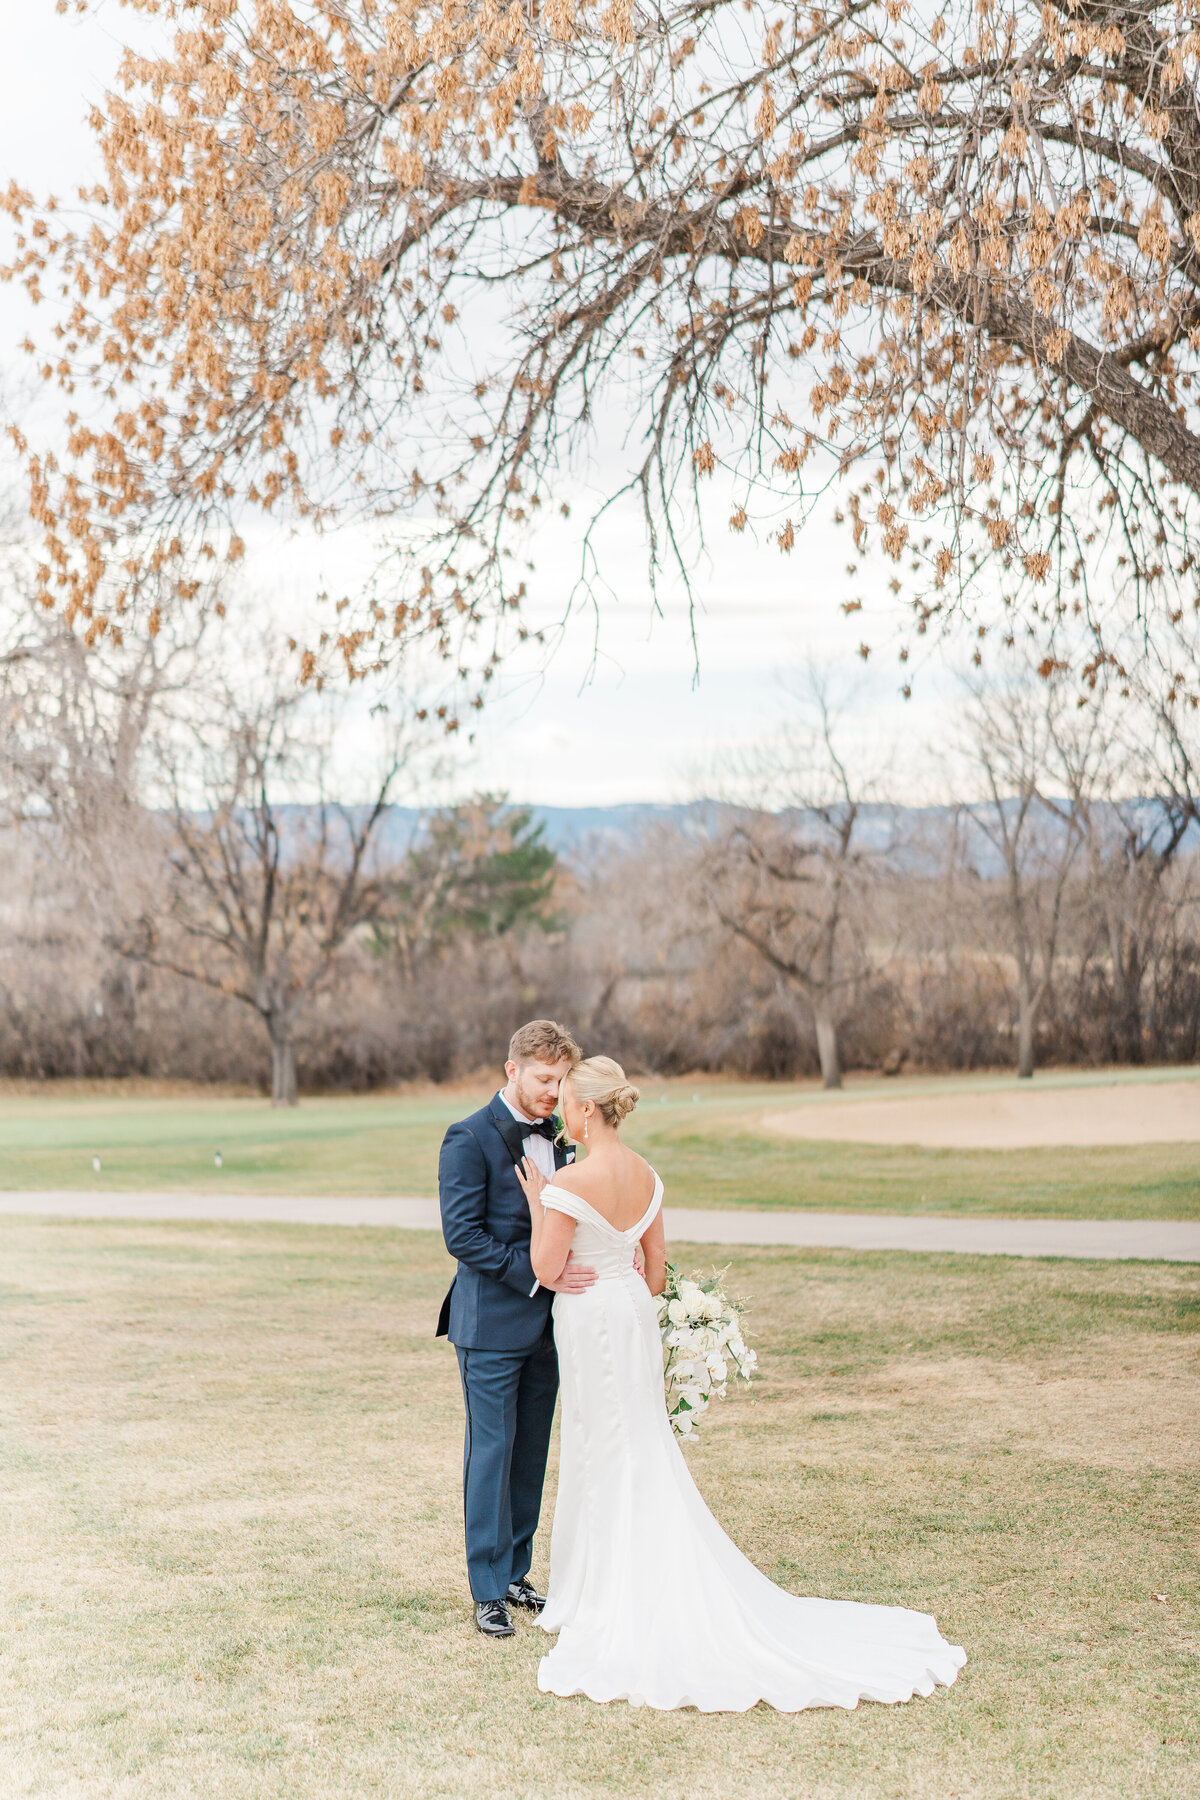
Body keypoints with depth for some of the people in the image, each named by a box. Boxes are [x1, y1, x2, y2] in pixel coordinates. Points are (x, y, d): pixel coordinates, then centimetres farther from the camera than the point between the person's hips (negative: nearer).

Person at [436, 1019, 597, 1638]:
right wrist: (537, 1273, -23)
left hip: (545, 1323, 7)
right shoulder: (469, 1139, -12)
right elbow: (462, 1236, -17)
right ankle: (489, 1591, 8)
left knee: (531, 1454, 12)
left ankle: (515, 1573, 24)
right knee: (491, 1453, 0)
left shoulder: (555, 1137, 10)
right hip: (492, 1325, -7)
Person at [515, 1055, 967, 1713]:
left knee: (606, 1455, 2)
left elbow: (545, 1269, -16)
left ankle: (621, 1604, 11)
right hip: (633, 1312, 7)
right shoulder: (644, 1175, 3)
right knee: (643, 1449, 15)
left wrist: (535, 1203, -5)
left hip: (590, 1319, -7)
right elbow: (656, 1262, 11)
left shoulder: (572, 1181, -21)